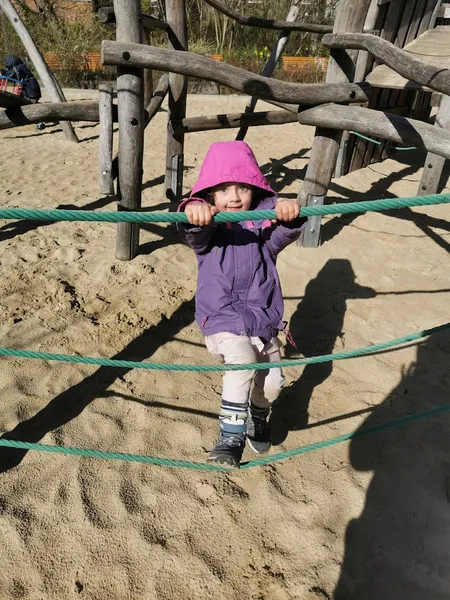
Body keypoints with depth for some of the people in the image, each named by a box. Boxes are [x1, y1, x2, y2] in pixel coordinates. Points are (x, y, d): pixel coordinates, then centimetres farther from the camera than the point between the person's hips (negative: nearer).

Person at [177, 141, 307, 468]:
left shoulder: (263, 227, -1)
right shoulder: (208, 228, -5)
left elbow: (286, 231, -19)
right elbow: (193, 233, -28)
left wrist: (289, 212, -43)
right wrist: (193, 211, -52)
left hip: (263, 320, 3)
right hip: (223, 320, -3)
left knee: (272, 384, 8)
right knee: (243, 360, -30)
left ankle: (258, 418, 43)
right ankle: (231, 437, -13)